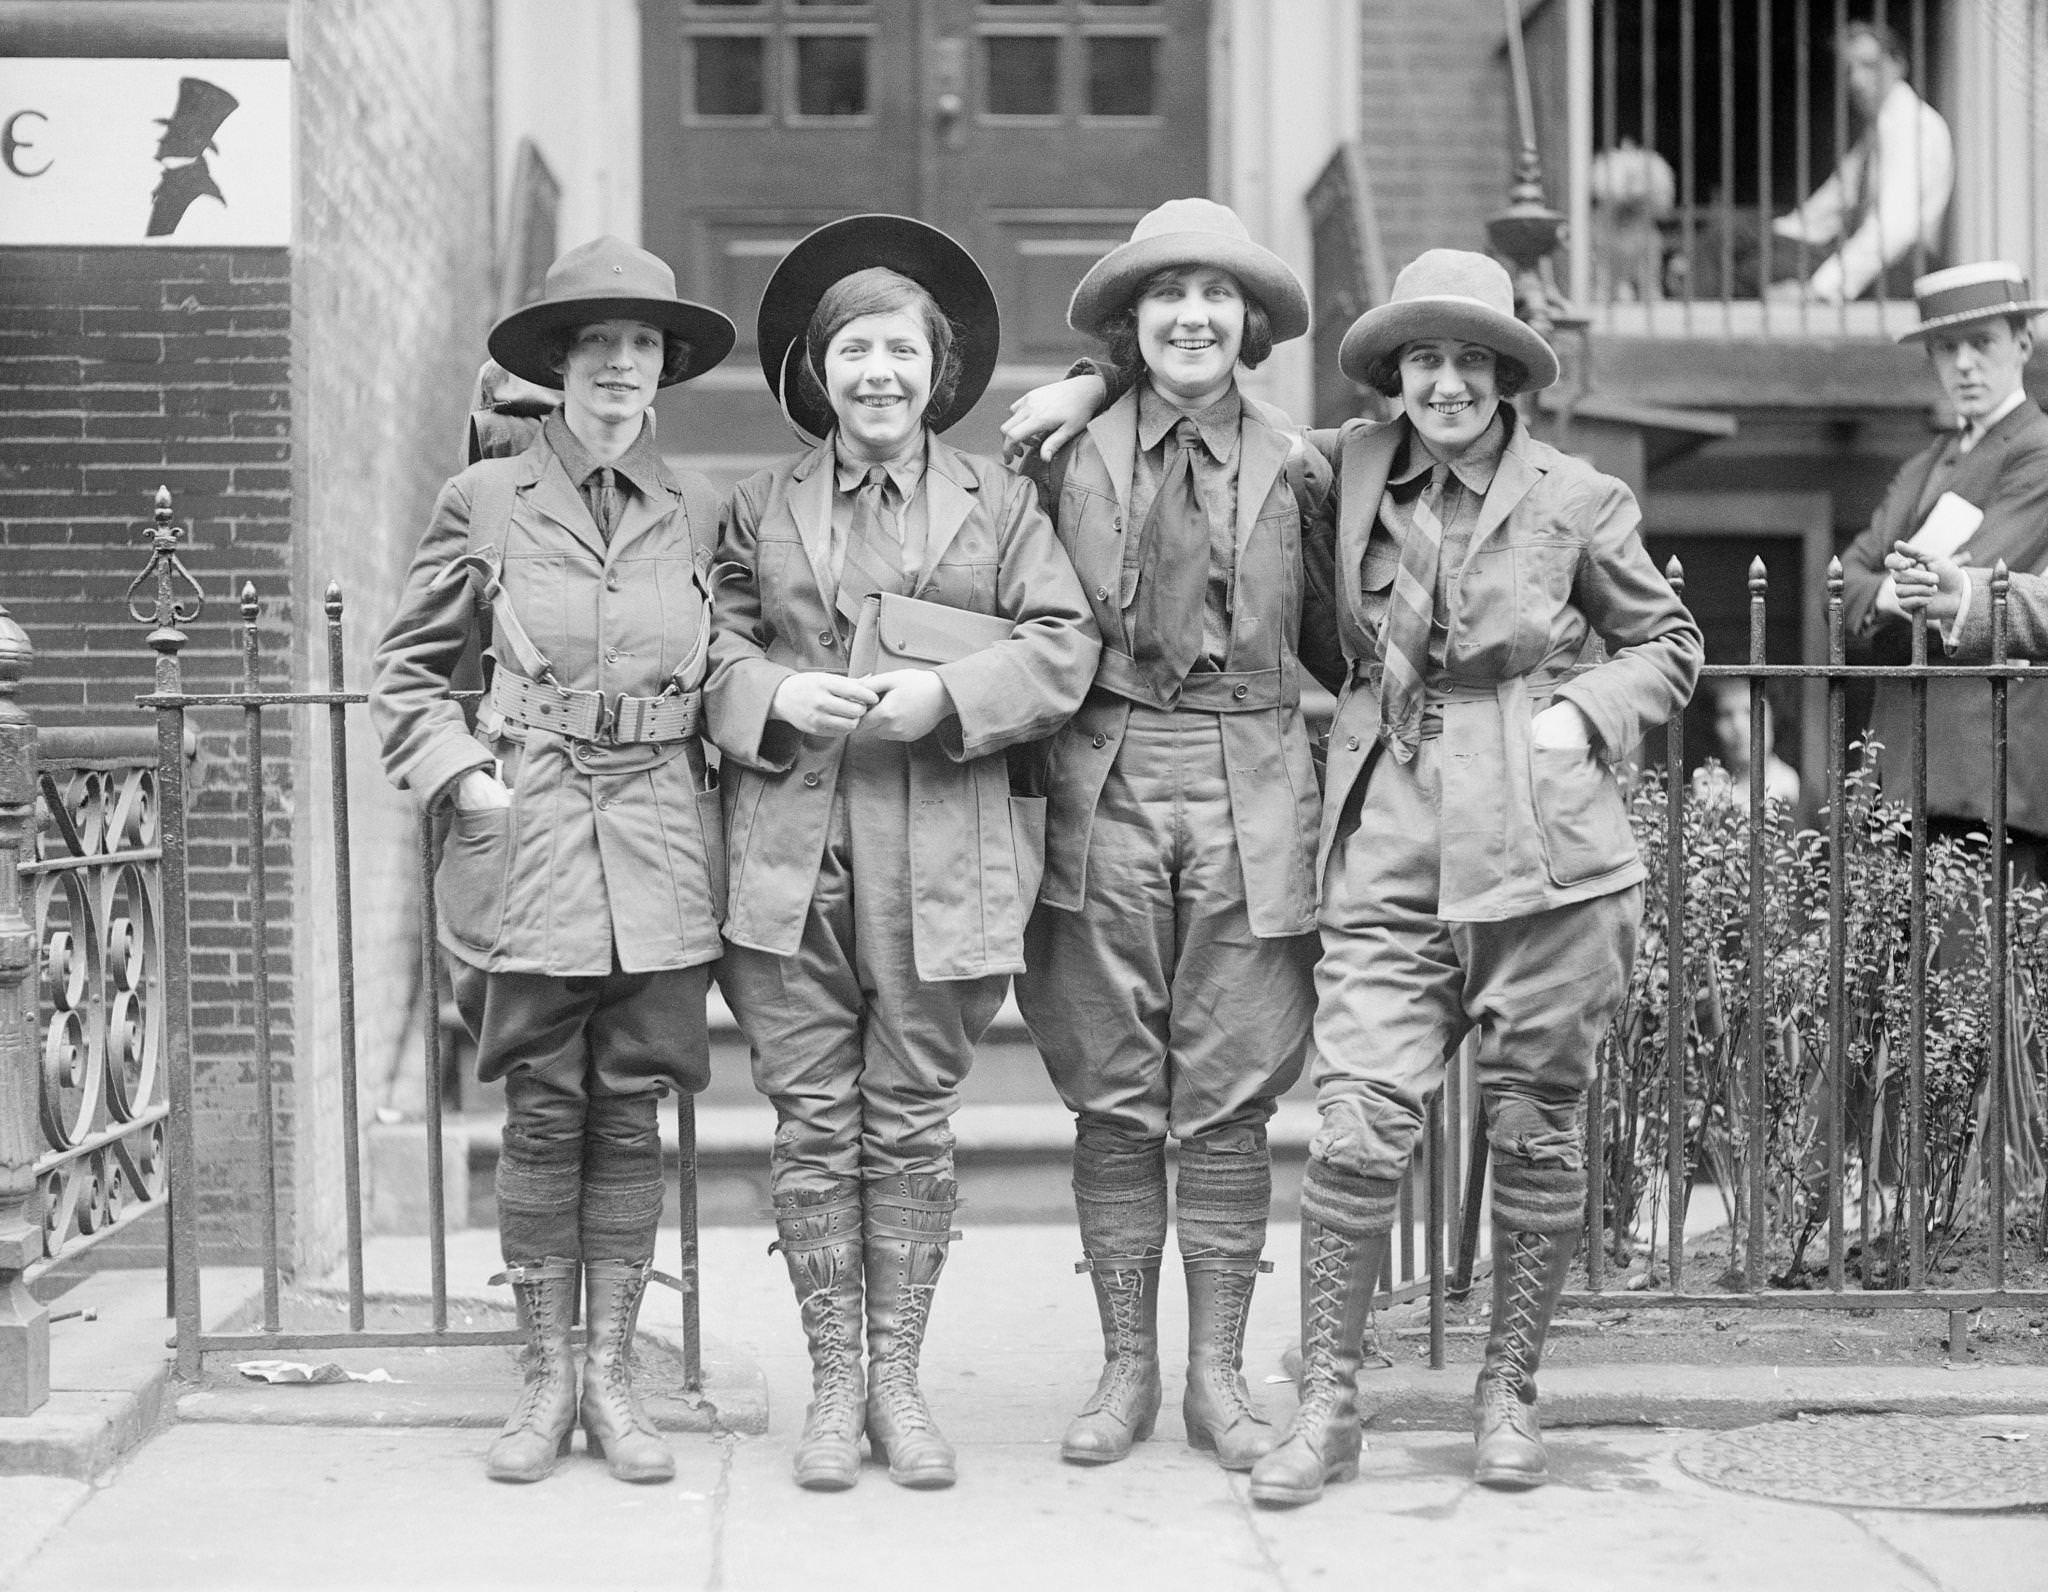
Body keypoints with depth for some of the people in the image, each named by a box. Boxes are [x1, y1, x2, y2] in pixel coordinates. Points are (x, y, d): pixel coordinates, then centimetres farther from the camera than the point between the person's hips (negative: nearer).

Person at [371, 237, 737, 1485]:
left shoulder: (699, 510, 8)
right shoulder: (485, 501, 3)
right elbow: (409, 669, 10)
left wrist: (715, 771, 6)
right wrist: (463, 778, -2)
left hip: (660, 847, 1)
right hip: (529, 838, -1)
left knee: (631, 1114, 4)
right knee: (543, 1114, 2)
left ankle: (613, 1377, 14)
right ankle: (549, 1378, 13)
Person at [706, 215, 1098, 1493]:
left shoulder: (998, 500, 8)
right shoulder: (761, 508, 12)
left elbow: (1065, 646, 0)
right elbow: (712, 653, 11)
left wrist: (944, 696, -14)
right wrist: (777, 696, -9)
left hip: (943, 859, -1)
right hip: (792, 852, 1)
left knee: (912, 1125, 4)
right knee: (812, 1126, 2)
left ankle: (899, 1381, 15)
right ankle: (834, 1386, 12)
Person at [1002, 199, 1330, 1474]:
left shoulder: (1295, 467, 6)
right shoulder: (1068, 454, 4)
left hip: (1250, 793, 0)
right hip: (1105, 783, 0)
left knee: (1230, 1101, 3)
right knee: (1114, 1098, 4)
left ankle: (1219, 1375, 13)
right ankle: (1126, 1369, 14)